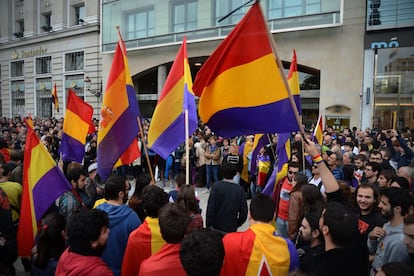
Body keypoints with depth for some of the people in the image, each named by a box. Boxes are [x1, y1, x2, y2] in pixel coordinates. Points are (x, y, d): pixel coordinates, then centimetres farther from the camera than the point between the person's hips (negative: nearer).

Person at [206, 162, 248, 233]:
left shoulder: (217, 186, -10)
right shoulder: (240, 190, -4)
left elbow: (211, 207, -12)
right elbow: (243, 211, -4)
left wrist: (208, 225, -5)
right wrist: (237, 224, 12)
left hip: (217, 226, -1)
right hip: (232, 227, 2)